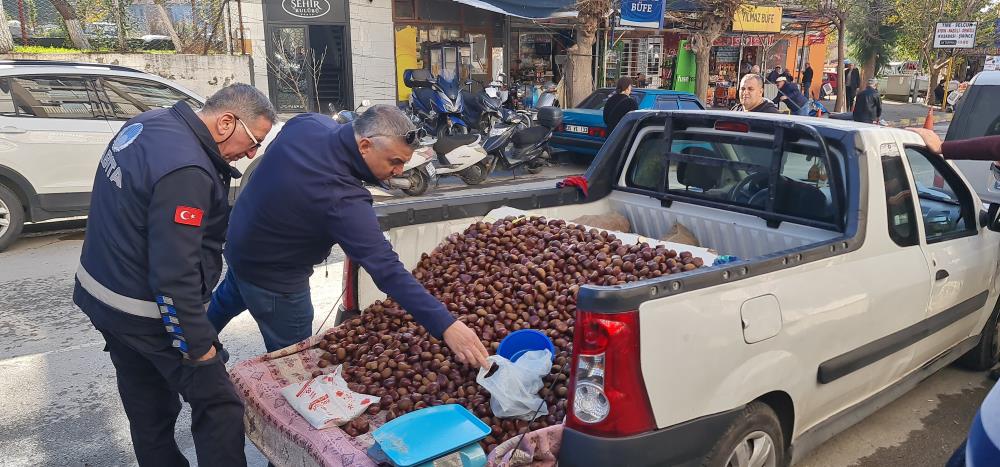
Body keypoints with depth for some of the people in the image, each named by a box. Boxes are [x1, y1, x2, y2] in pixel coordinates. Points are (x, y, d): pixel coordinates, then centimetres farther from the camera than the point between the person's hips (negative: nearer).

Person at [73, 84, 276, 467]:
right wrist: (197, 343, -19)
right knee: (218, 407, 1)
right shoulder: (187, 171, -28)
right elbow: (175, 272, -28)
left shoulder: (147, 124, 2)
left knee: (148, 409, 22)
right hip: (146, 314, -10)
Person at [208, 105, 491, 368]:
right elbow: (386, 269, -44)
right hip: (271, 275, -9)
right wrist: (445, 325, -46)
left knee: (230, 299, 37)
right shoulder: (342, 200, -40)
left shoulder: (307, 123, -18)